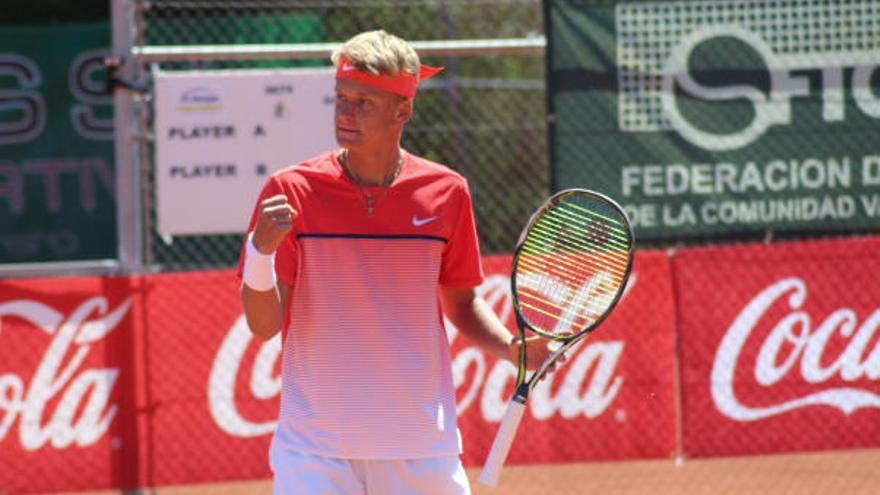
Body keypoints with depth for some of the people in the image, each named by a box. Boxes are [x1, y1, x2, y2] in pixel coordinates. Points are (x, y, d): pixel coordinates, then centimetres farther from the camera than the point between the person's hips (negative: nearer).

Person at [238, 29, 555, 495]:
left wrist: (512, 347, -4)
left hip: (421, 449, 2)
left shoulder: (445, 192, 3)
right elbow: (263, 324, -5)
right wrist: (262, 249, -23)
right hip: (315, 450, -2)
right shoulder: (291, 191, -3)